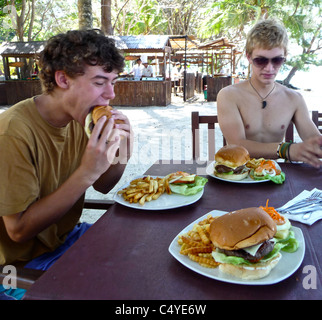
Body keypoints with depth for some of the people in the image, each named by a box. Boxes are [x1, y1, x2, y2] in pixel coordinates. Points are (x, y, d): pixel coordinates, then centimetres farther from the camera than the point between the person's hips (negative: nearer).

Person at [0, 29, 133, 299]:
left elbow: (102, 187, 5)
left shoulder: (78, 117, -5)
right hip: (28, 259, -6)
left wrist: (121, 154, -16)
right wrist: (86, 172, -32)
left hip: (70, 234, 7)